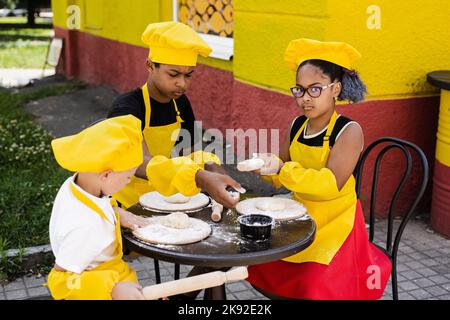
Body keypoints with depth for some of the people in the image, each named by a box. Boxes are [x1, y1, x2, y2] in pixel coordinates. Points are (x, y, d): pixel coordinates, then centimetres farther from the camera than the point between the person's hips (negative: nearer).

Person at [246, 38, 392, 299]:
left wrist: (281, 169, -32)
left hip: (335, 223, -6)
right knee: (259, 268, 1)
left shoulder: (349, 131, -16)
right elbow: (283, 174, 11)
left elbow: (331, 185, -27)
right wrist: (265, 167, -11)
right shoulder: (297, 126, 2)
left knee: (317, 286, -21)